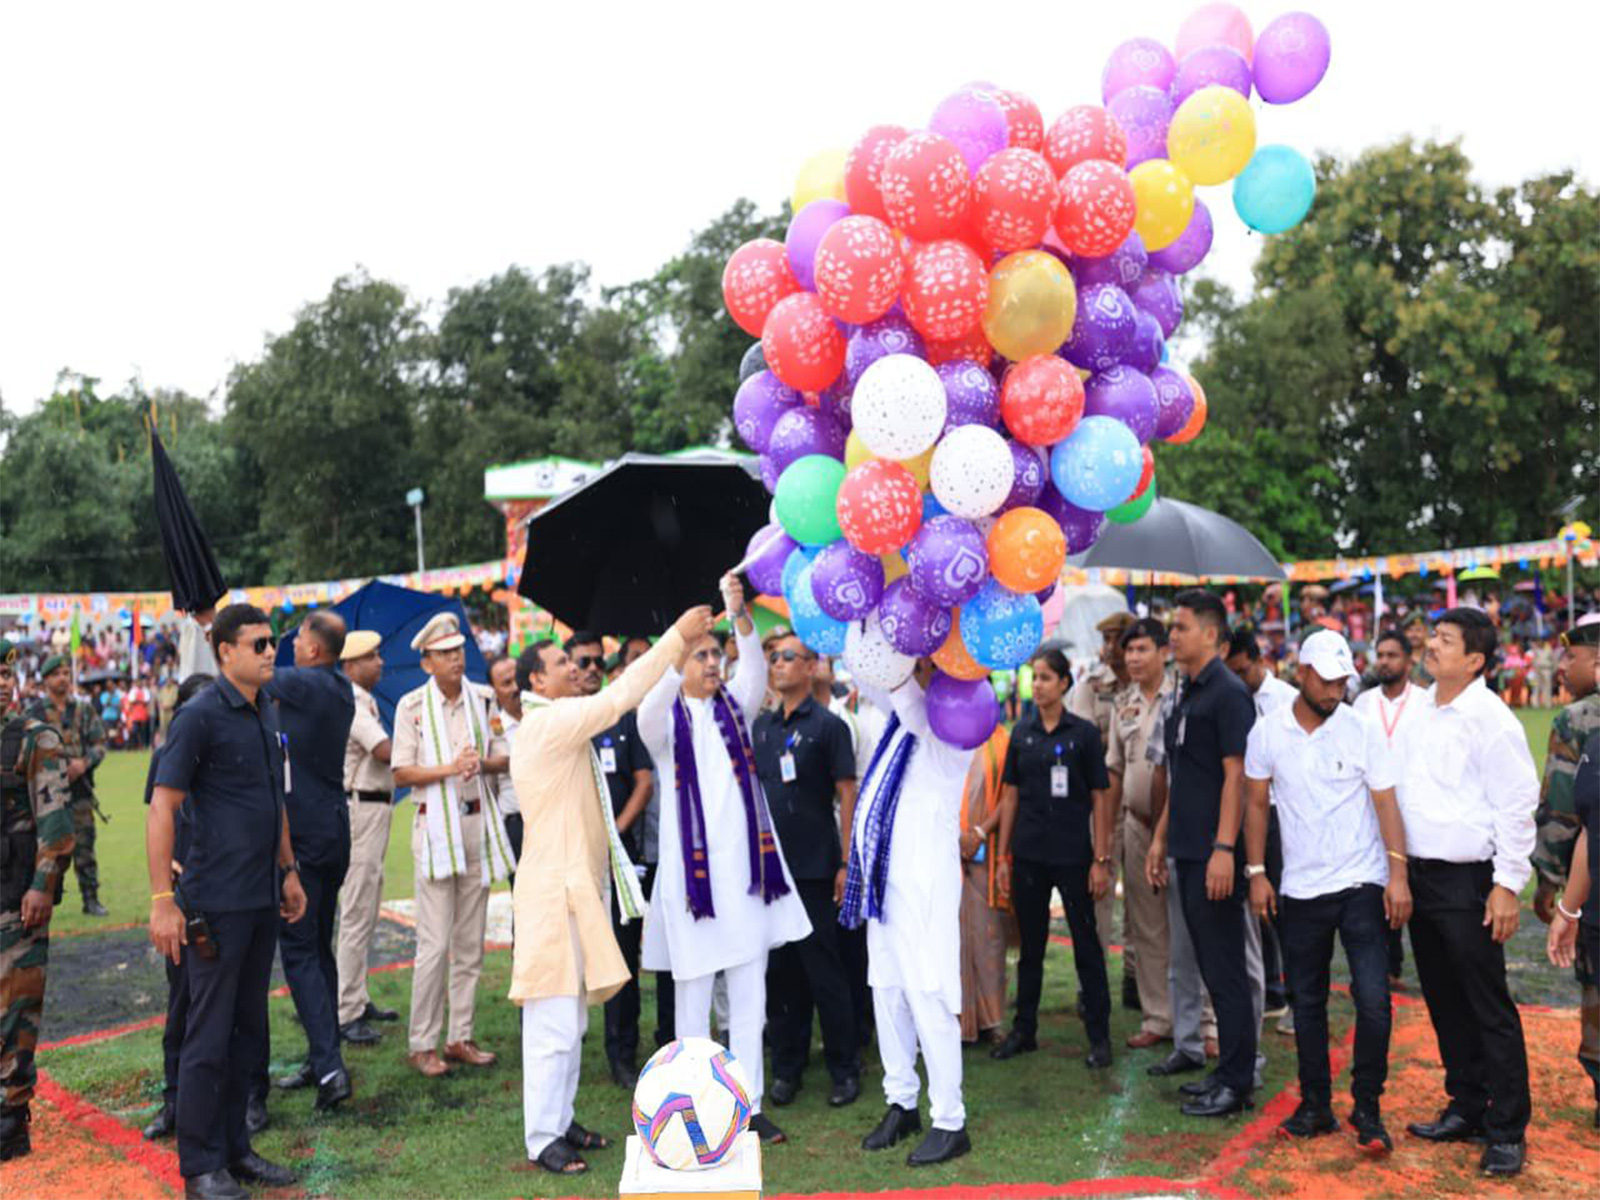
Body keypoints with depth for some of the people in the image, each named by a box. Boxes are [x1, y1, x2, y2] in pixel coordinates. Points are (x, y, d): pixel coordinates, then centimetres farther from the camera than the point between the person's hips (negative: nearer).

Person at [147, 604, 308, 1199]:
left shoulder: (267, 716, 11)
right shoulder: (201, 715, -12)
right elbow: (162, 807, -14)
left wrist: (288, 871, 19)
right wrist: (162, 900, -17)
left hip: (263, 901, 7)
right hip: (216, 902, -7)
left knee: (249, 1029, 14)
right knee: (209, 1034, 2)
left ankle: (235, 1149, 26)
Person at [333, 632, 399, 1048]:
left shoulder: (364, 701, 17)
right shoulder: (350, 703, -15)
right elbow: (385, 751, -26)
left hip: (375, 808, 11)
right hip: (360, 807, -11)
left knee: (367, 910, 17)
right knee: (357, 913, -7)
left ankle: (359, 1000, 26)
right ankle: (346, 1013, -2)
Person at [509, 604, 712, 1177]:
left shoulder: (556, 724, 17)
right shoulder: (548, 722, -15)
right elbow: (620, 696, -21)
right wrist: (676, 636, -18)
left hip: (576, 885, 10)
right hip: (555, 888, -10)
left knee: (571, 1020, 16)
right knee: (553, 1022, -4)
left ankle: (560, 1120, 25)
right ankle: (542, 1139, 4)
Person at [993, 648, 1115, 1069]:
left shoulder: (1084, 733, -3)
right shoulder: (1021, 734, 5)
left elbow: (1100, 799, -3)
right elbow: (1010, 796, 8)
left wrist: (1101, 859, -8)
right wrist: (1004, 855, 5)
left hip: (1073, 855, -3)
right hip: (1028, 855, 3)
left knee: (1086, 943, 4)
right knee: (1030, 944, 12)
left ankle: (1099, 1035, 15)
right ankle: (1024, 1030, 24)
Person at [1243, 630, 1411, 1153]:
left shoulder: (1363, 730, -5)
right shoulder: (1267, 732, -1)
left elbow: (1385, 803, -5)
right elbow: (1256, 804, 6)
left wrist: (1398, 874, -14)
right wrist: (1256, 873, 3)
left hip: (1362, 885, -2)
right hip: (1300, 889, 2)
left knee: (1373, 1000, -7)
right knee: (1307, 1002, 11)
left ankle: (1367, 1109, 11)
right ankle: (1316, 1105, 25)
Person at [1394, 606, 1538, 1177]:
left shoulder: (1491, 719, -12)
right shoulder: (1420, 712, 10)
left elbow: (1516, 806, -13)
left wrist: (1507, 885, -15)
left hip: (1467, 882, -7)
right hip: (1420, 874, 7)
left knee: (1488, 1006, 1)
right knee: (1444, 1001, 16)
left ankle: (1507, 1130, 13)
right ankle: (1466, 1107, 30)